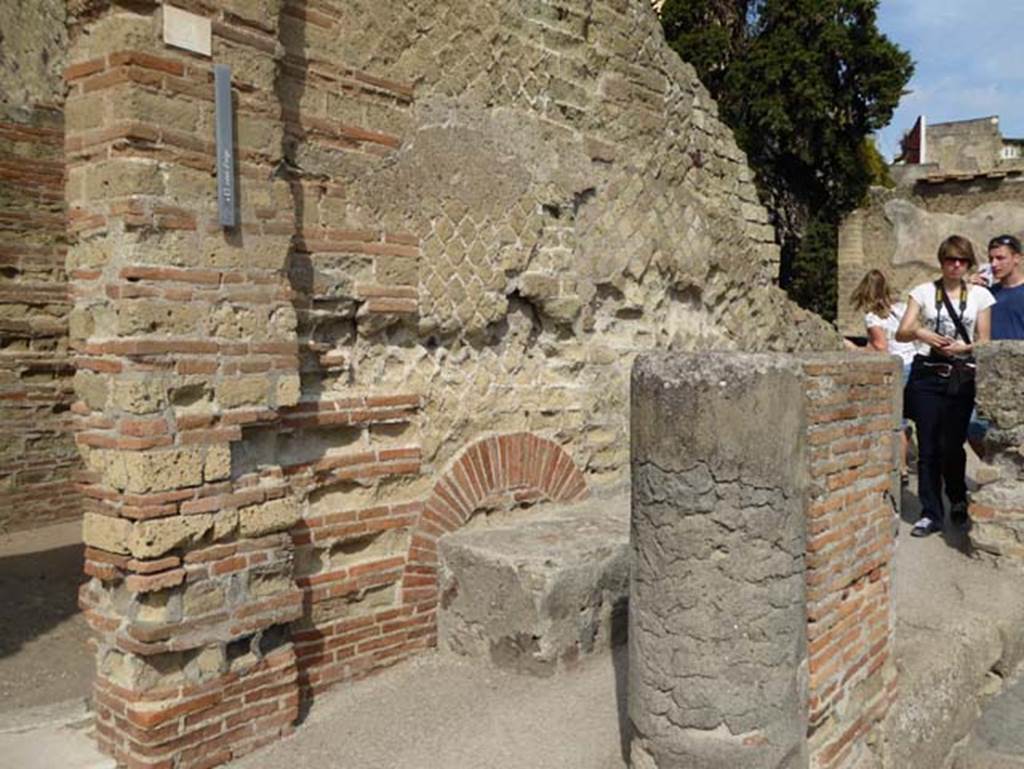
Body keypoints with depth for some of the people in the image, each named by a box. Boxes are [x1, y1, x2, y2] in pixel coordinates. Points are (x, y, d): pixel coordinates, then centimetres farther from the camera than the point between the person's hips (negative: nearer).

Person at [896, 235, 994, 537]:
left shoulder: (980, 295, 7)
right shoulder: (924, 292, 5)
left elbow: (984, 342, 4)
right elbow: (901, 333, -4)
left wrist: (964, 347, -16)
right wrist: (919, 333, -25)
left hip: (962, 377, 0)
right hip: (926, 376, 0)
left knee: (952, 444, 1)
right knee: (928, 447, 1)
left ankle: (958, 501, 29)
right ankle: (930, 514, 11)